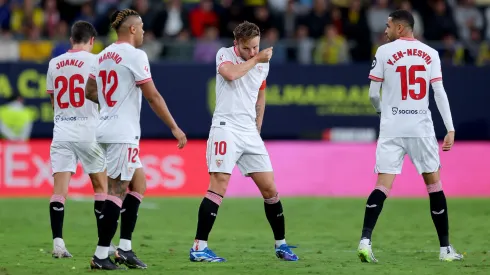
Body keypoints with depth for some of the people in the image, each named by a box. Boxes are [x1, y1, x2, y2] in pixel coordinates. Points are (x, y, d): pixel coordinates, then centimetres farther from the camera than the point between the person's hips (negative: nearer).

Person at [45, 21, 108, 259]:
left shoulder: (54, 64, 9)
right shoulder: (94, 61, -4)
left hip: (61, 130, 3)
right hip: (88, 130, -3)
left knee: (59, 189, -1)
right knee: (101, 187, 9)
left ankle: (57, 242, -12)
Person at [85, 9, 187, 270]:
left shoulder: (103, 56, 12)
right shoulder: (135, 55, -12)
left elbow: (89, 92, 20)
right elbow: (153, 97, -12)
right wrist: (175, 128, -6)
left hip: (107, 129, 9)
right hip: (123, 133, -9)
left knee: (138, 185, 15)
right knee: (116, 192, -6)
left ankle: (125, 248, 11)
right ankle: (101, 255, -6)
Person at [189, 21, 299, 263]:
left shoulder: (263, 63, 11)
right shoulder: (225, 54, -4)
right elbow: (231, 74, -26)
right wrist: (255, 60, -13)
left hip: (250, 133, 5)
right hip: (226, 127, -5)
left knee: (269, 189, 6)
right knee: (218, 186, -16)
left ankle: (281, 244, 20)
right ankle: (198, 247, -16)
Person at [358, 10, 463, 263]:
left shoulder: (384, 52, 0)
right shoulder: (430, 54, 5)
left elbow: (373, 93, 4)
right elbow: (439, 92, -1)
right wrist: (450, 129, 0)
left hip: (392, 129, -1)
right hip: (422, 128, 1)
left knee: (383, 185, -3)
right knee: (434, 184, 11)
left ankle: (365, 240, -20)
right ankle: (445, 248, 13)